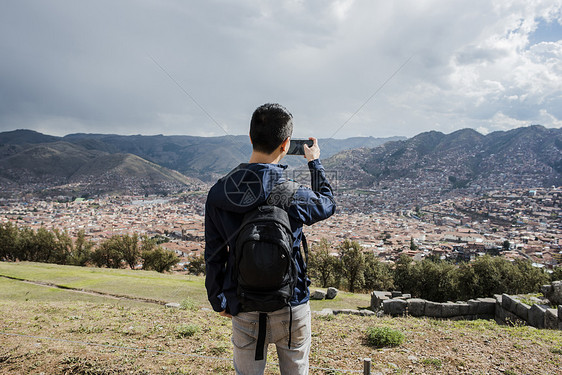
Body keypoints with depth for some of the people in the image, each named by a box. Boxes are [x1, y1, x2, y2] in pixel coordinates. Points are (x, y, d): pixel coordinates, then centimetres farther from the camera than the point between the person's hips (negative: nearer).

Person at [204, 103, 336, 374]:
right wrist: (315, 163, 18)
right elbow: (327, 204, 5)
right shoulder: (293, 195, -19)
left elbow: (214, 253, -1)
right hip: (290, 306, -2)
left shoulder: (219, 193, -9)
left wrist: (218, 299, 13)